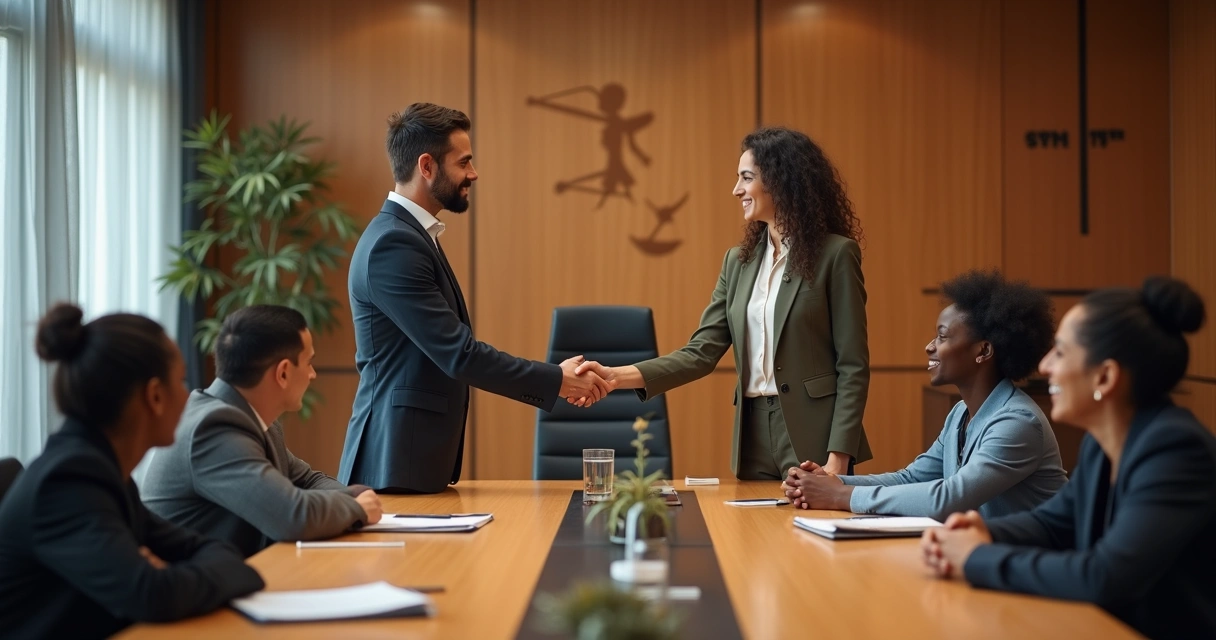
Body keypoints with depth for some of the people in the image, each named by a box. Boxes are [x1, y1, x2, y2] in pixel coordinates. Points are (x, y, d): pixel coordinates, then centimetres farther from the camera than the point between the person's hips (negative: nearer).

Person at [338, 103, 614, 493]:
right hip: (397, 462, -10)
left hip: (421, 456, 10)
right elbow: (458, 352, -21)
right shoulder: (392, 245, -18)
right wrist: (556, 381, -12)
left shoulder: (412, 235, 14)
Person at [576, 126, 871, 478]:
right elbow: (701, 352, 3)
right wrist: (617, 376, -10)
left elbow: (853, 368, -8)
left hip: (812, 440, -5)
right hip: (754, 438, 5)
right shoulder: (738, 261, 11)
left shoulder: (835, 255, -6)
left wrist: (838, 459, -15)